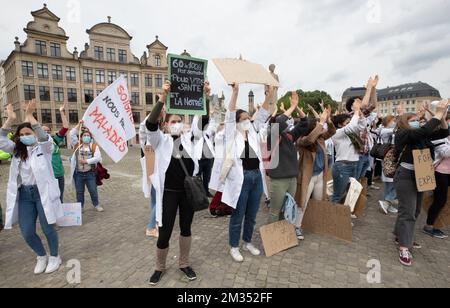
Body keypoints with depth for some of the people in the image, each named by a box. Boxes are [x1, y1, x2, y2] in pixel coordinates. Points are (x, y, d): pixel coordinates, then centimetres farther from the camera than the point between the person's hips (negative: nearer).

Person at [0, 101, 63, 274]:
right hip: (24, 195, 5)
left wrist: (29, 116, -27)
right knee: (27, 233, 7)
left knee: (48, 229, 5)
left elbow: (43, 138, -25)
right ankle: (41, 256, 32)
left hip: (43, 192, -5)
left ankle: (55, 257, 28)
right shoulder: (17, 150, 10)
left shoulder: (45, 147, -4)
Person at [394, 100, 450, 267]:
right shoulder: (403, 134, -13)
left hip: (419, 176, 8)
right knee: (407, 211, -9)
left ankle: (401, 236, 30)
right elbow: (425, 130, -28)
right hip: (406, 176, -8)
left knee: (415, 211, 15)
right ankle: (404, 248, -4)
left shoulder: (421, 135, 9)